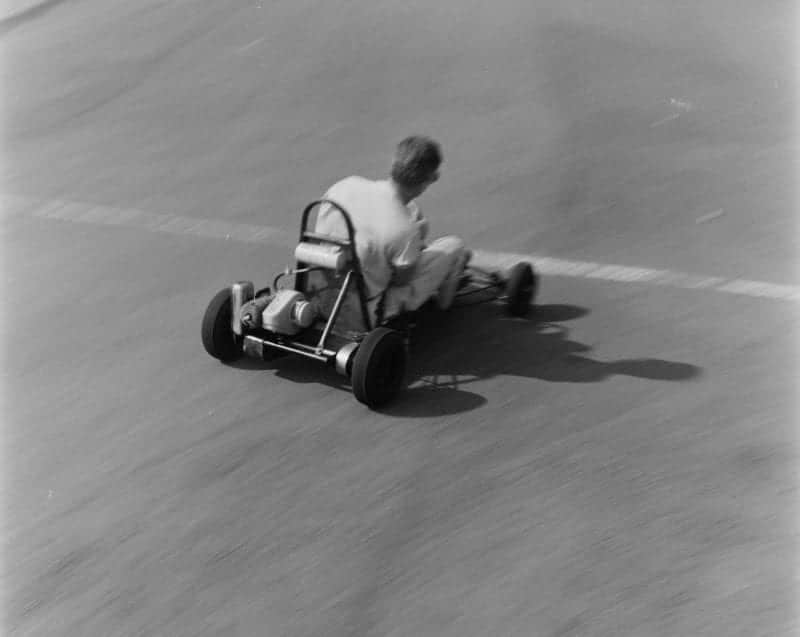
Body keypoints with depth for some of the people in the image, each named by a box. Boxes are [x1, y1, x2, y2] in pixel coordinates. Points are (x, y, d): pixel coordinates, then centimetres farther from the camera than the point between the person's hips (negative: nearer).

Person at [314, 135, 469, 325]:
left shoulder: (345, 185, -16)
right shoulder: (404, 230, -31)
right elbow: (401, 280, -13)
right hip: (368, 313, -6)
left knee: (412, 211, 14)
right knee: (454, 246, 5)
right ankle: (441, 300, 35)